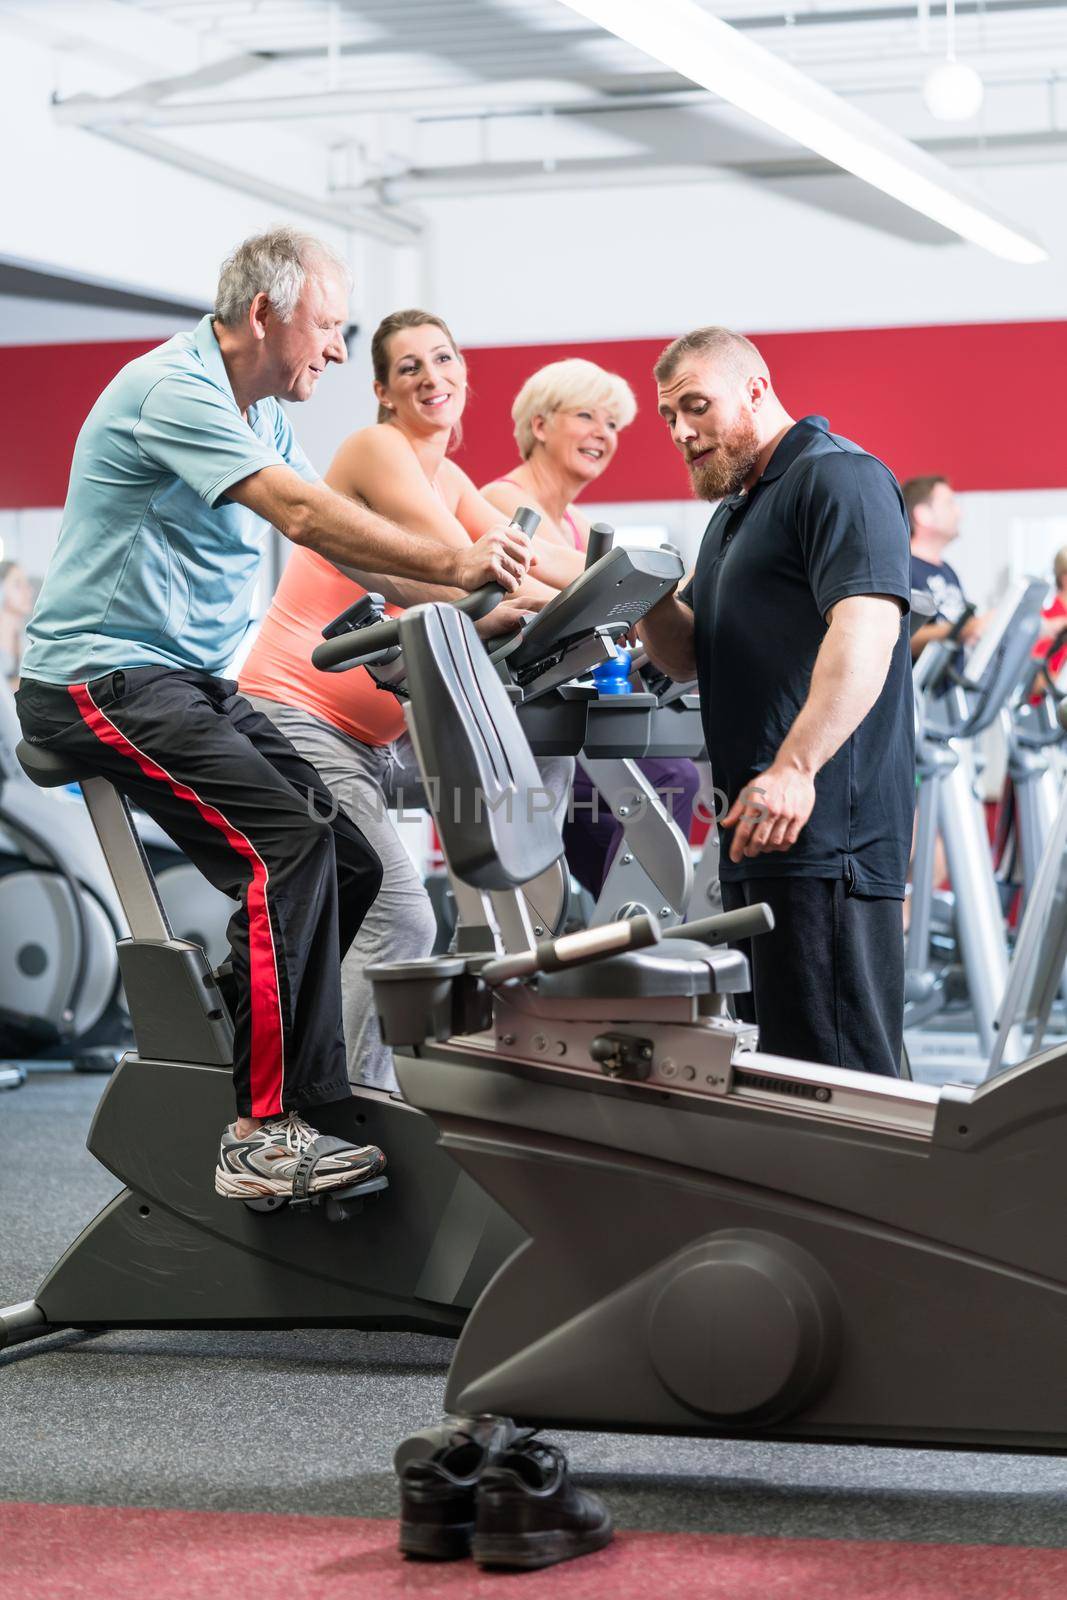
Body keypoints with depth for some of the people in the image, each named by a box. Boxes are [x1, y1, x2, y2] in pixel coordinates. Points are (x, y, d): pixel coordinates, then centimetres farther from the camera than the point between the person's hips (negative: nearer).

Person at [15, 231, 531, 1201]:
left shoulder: (259, 418, 17)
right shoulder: (175, 388, -15)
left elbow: (343, 545, 13)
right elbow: (305, 517, -26)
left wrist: (465, 596, 1)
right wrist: (450, 566, -30)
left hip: (194, 683, 10)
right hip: (104, 678, -10)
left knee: (348, 866, 0)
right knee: (287, 848, -25)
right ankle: (266, 1136, -25)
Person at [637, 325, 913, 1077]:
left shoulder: (837, 477, -8)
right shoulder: (735, 513, 25)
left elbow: (866, 626, -23)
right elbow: (693, 656, 24)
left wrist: (795, 768, -33)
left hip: (823, 824, -10)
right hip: (757, 832, 10)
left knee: (835, 1072, -12)